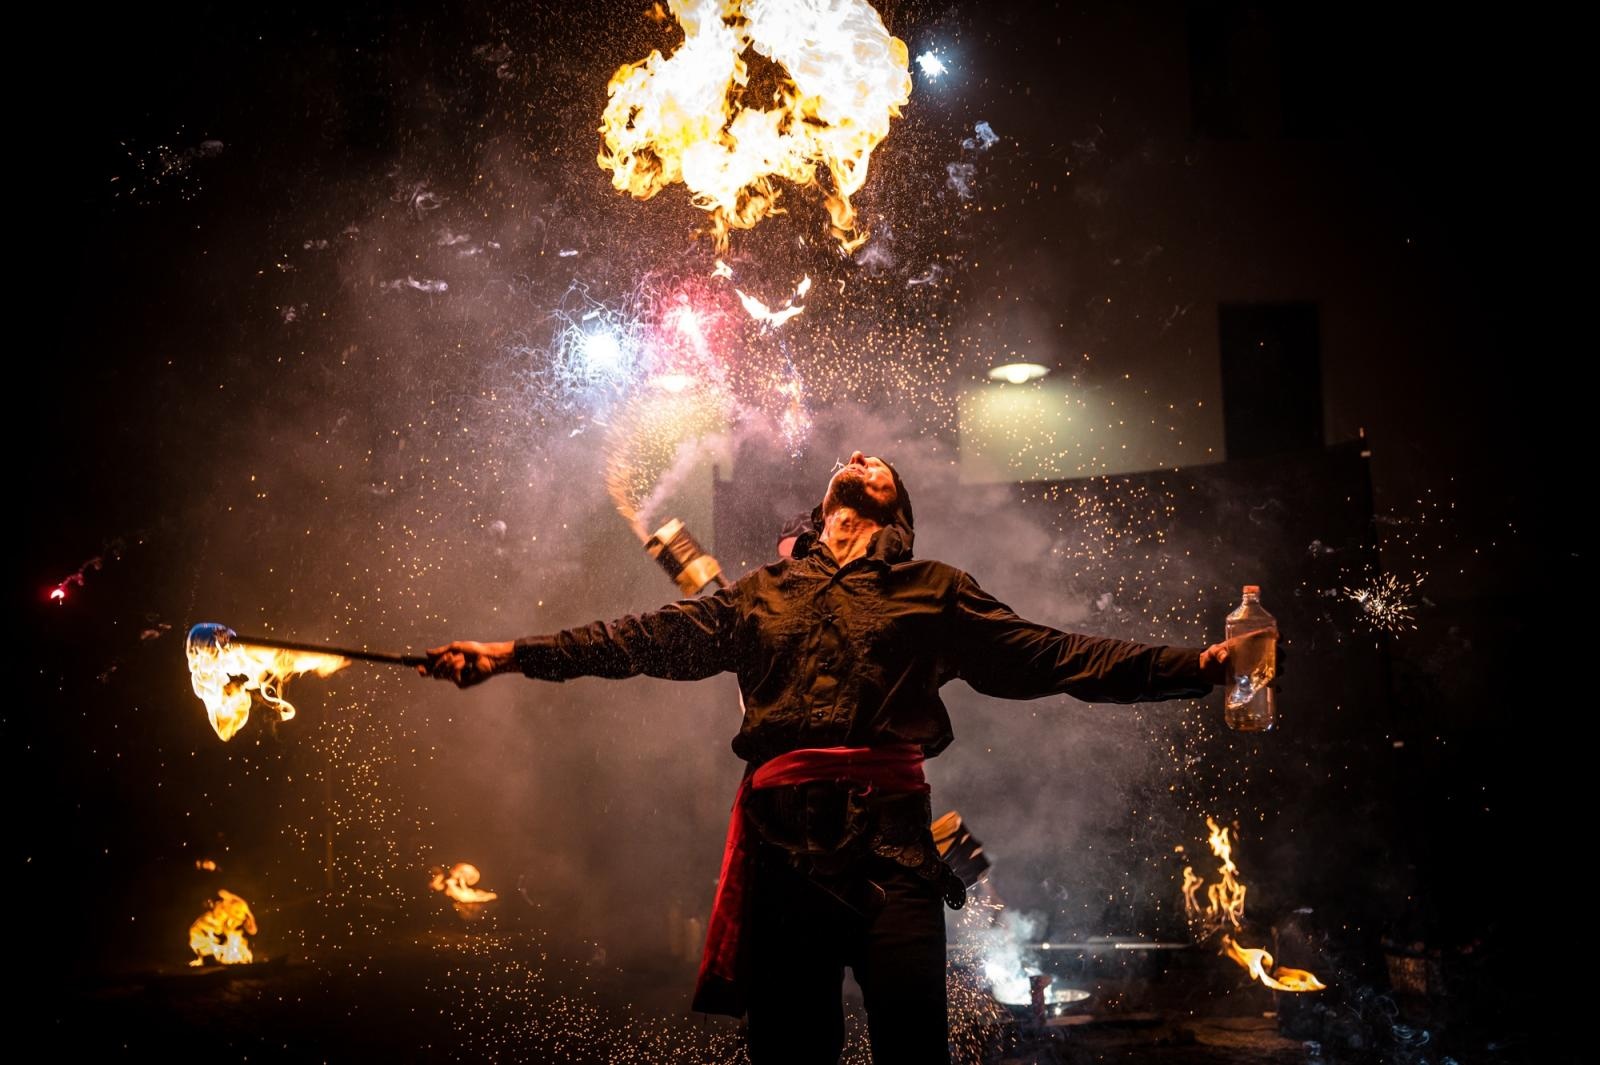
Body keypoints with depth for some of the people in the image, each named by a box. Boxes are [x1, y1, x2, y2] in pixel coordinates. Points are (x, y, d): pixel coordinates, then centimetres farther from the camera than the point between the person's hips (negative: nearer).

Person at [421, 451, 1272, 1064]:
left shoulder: (933, 592, 18)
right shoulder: (758, 594, 23)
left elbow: (1052, 656, 12)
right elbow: (650, 640, 16)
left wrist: (1198, 666, 3)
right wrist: (512, 654, 8)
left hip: (889, 835, -2)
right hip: (783, 839, 2)